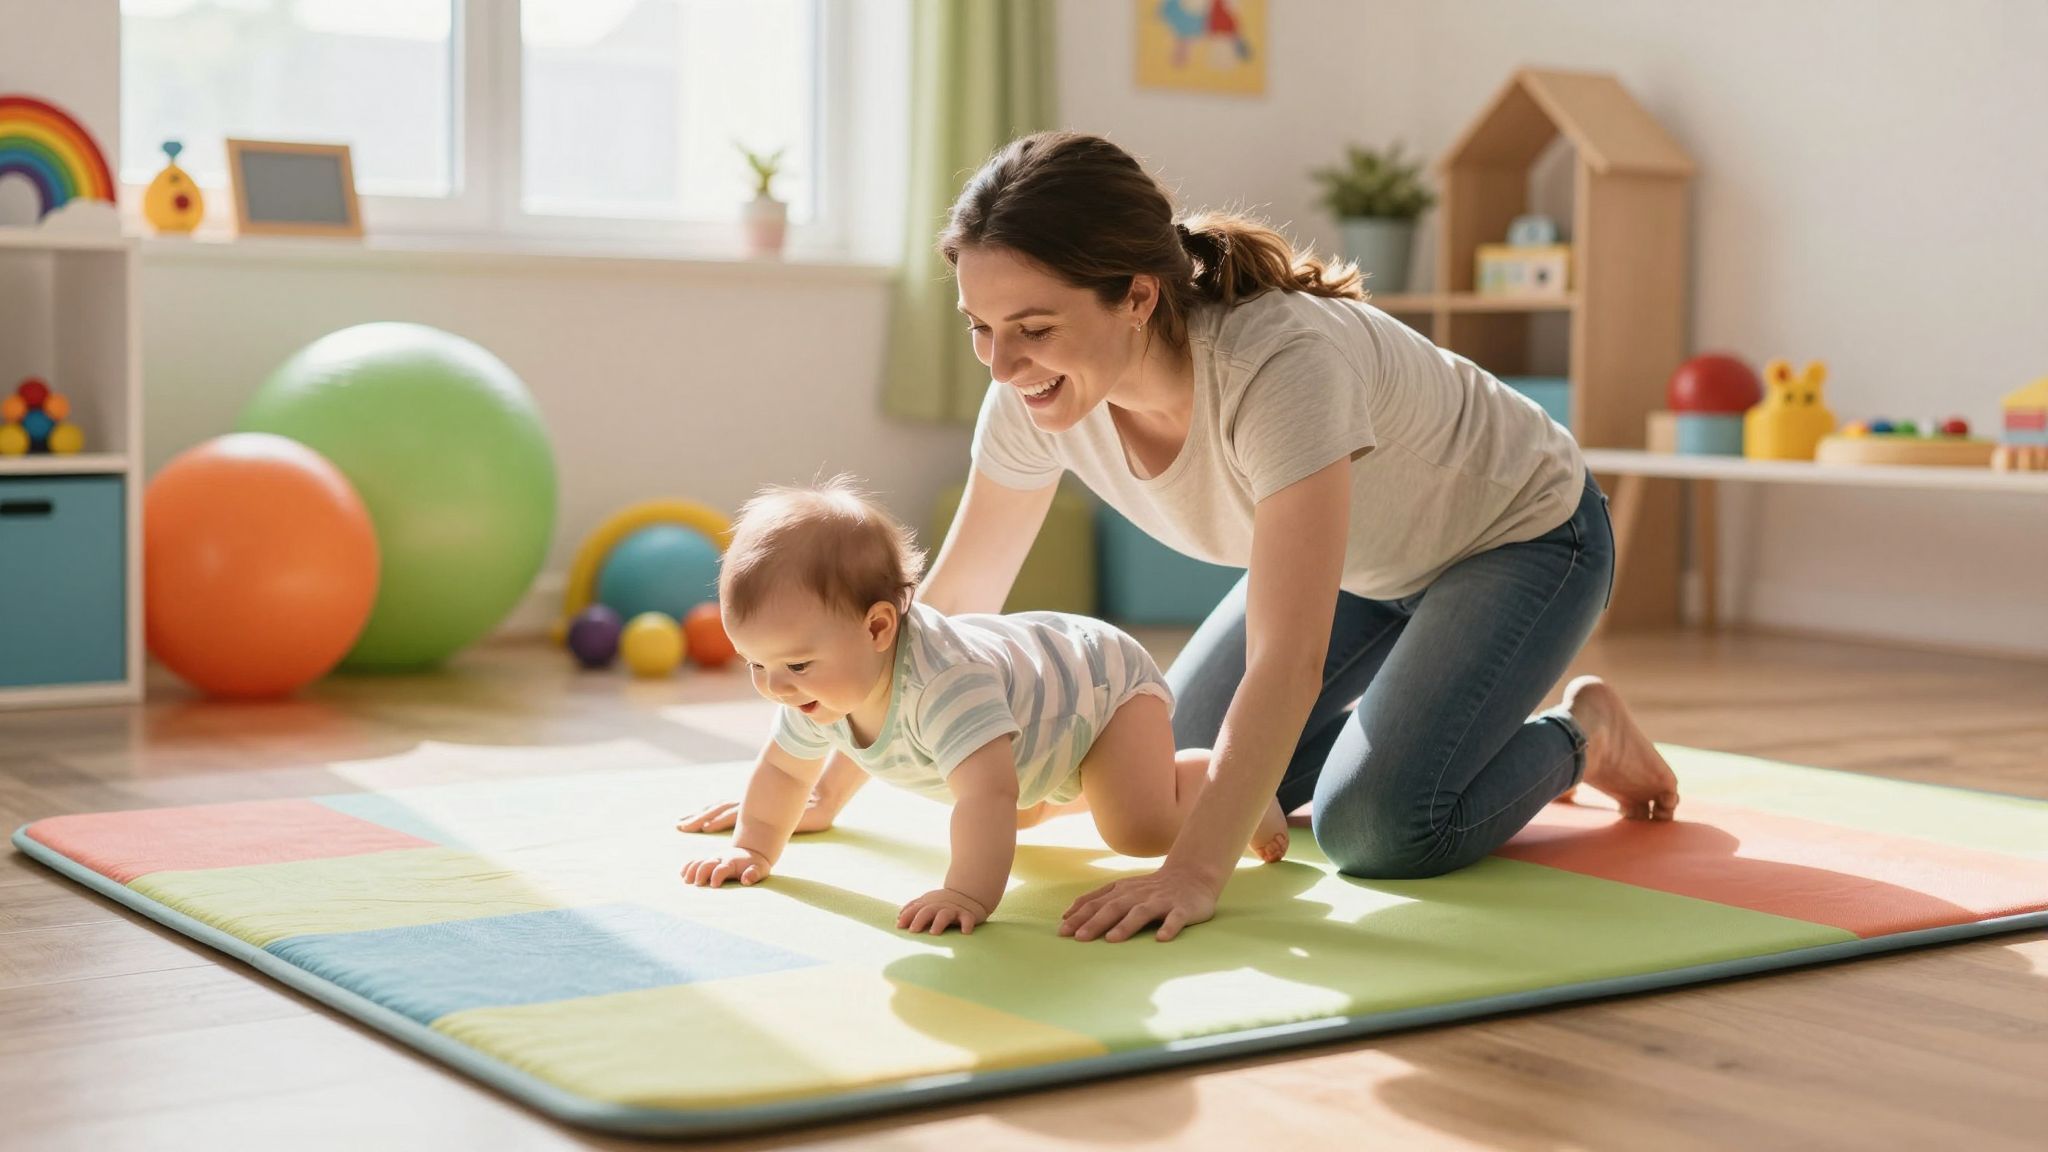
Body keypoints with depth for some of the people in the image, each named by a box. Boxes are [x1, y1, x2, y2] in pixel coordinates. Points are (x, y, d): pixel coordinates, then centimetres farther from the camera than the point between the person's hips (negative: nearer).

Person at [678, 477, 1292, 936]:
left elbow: (988, 793, -57)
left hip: (1106, 679, -8)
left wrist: (970, 894, -63)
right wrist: (753, 849, -2)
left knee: (1140, 828, -25)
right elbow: (782, 769, -2)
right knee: (1019, 816, 28)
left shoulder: (944, 683, -48)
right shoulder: (820, 686, -21)